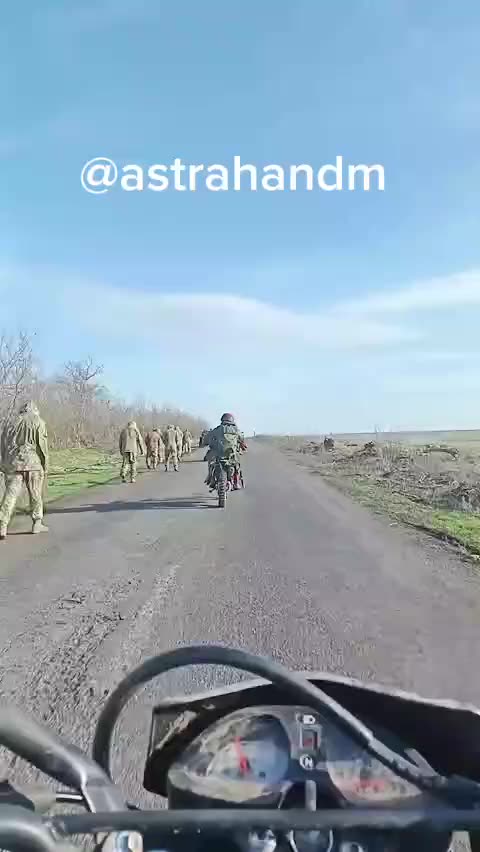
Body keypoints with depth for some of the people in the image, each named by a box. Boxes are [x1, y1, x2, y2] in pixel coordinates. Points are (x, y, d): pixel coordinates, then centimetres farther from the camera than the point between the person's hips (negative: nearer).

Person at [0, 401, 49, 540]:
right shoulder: (38, 422, 4)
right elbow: (42, 445, -4)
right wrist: (45, 466, -1)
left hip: (12, 464, 3)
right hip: (32, 463, -3)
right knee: (36, 495, 9)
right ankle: (37, 523, 16)